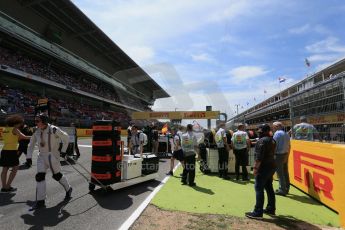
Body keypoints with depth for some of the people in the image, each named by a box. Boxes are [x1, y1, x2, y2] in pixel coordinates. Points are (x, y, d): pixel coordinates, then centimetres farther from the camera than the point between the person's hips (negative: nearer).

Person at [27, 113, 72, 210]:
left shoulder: (54, 130, -17)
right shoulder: (37, 132, 0)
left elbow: (65, 137, -7)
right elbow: (31, 144, 13)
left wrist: (63, 150, -4)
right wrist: (29, 157, 9)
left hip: (53, 156, -5)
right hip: (42, 156, 5)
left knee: (57, 175, 6)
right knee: (40, 176, -3)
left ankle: (68, 189, 32)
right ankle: (40, 201, 7)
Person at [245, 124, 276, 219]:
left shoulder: (262, 141, -17)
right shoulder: (272, 140, 14)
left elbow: (259, 157, -22)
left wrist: (255, 168, -18)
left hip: (264, 167, -10)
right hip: (271, 166, 10)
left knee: (259, 189, -5)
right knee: (269, 188, 17)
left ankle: (258, 212, -1)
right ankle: (271, 209, 27)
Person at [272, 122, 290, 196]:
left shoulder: (277, 133, -12)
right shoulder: (286, 134, 13)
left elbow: (274, 145, -16)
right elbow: (289, 146, 13)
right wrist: (287, 155, 16)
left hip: (279, 155, -8)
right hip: (285, 155, 8)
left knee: (280, 173, -2)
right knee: (285, 172, 14)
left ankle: (282, 190, 3)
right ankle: (286, 188, 23)